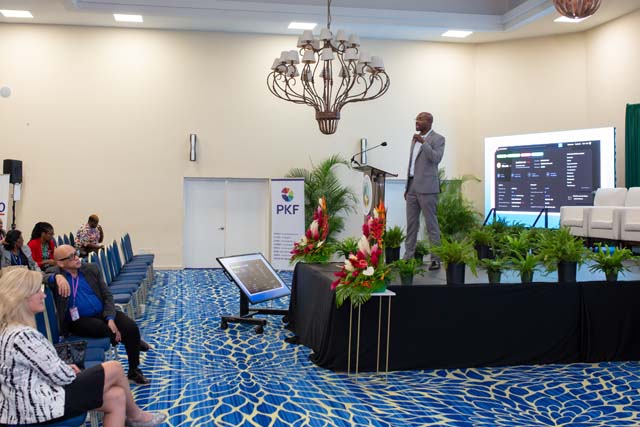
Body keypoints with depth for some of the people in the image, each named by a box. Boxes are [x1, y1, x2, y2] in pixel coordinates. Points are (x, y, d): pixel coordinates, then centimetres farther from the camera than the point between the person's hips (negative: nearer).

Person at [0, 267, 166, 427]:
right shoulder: (22, 336, -25)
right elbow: (61, 376, -19)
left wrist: (66, 367, 6)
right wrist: (72, 371, 2)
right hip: (38, 406, -10)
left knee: (116, 397, 6)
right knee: (115, 368, 2)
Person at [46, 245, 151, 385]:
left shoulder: (92, 269, 7)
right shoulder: (55, 273, 0)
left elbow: (107, 295, 4)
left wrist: (110, 318, -12)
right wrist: (57, 277, -40)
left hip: (103, 313, 3)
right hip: (79, 320, -3)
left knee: (131, 327, -21)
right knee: (103, 329, -33)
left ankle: (134, 371, -4)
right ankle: (134, 342, 0)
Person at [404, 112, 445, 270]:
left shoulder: (437, 139, -3)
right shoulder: (415, 139, 19)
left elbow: (436, 158, -20)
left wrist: (423, 142, -26)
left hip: (426, 187, -7)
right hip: (412, 187, 8)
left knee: (431, 224, -5)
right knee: (411, 224, 10)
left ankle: (436, 259, 0)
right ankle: (408, 257, 16)